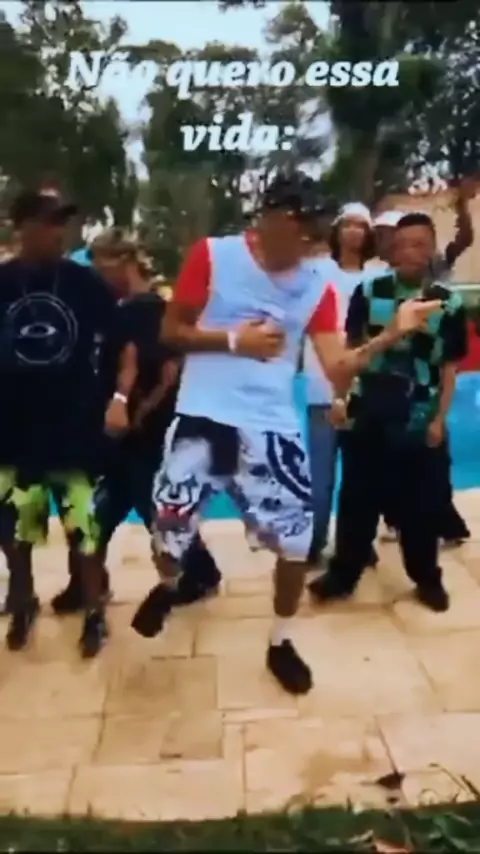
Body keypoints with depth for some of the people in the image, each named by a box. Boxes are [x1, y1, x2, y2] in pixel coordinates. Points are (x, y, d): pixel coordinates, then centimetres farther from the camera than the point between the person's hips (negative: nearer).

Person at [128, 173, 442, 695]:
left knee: (296, 538, 0)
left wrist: (392, 334, -14)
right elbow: (170, 331, 0)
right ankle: (168, 586, 44)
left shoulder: (317, 290, 4)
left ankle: (280, 644, 26)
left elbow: (338, 369, 0)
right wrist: (233, 340, -14)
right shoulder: (212, 256, -2)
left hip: (271, 427, 2)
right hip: (202, 417, -2)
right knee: (169, 527, 5)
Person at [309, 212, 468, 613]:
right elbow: (351, 349, 6)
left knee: (421, 503, 9)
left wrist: (439, 418, -2)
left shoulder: (450, 303, -2)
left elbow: (450, 367, 2)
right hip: (367, 413, 0)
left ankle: (427, 578, 28)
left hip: (418, 419, 0)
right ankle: (343, 574, 23)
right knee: (357, 498, 8)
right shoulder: (369, 292, -1)